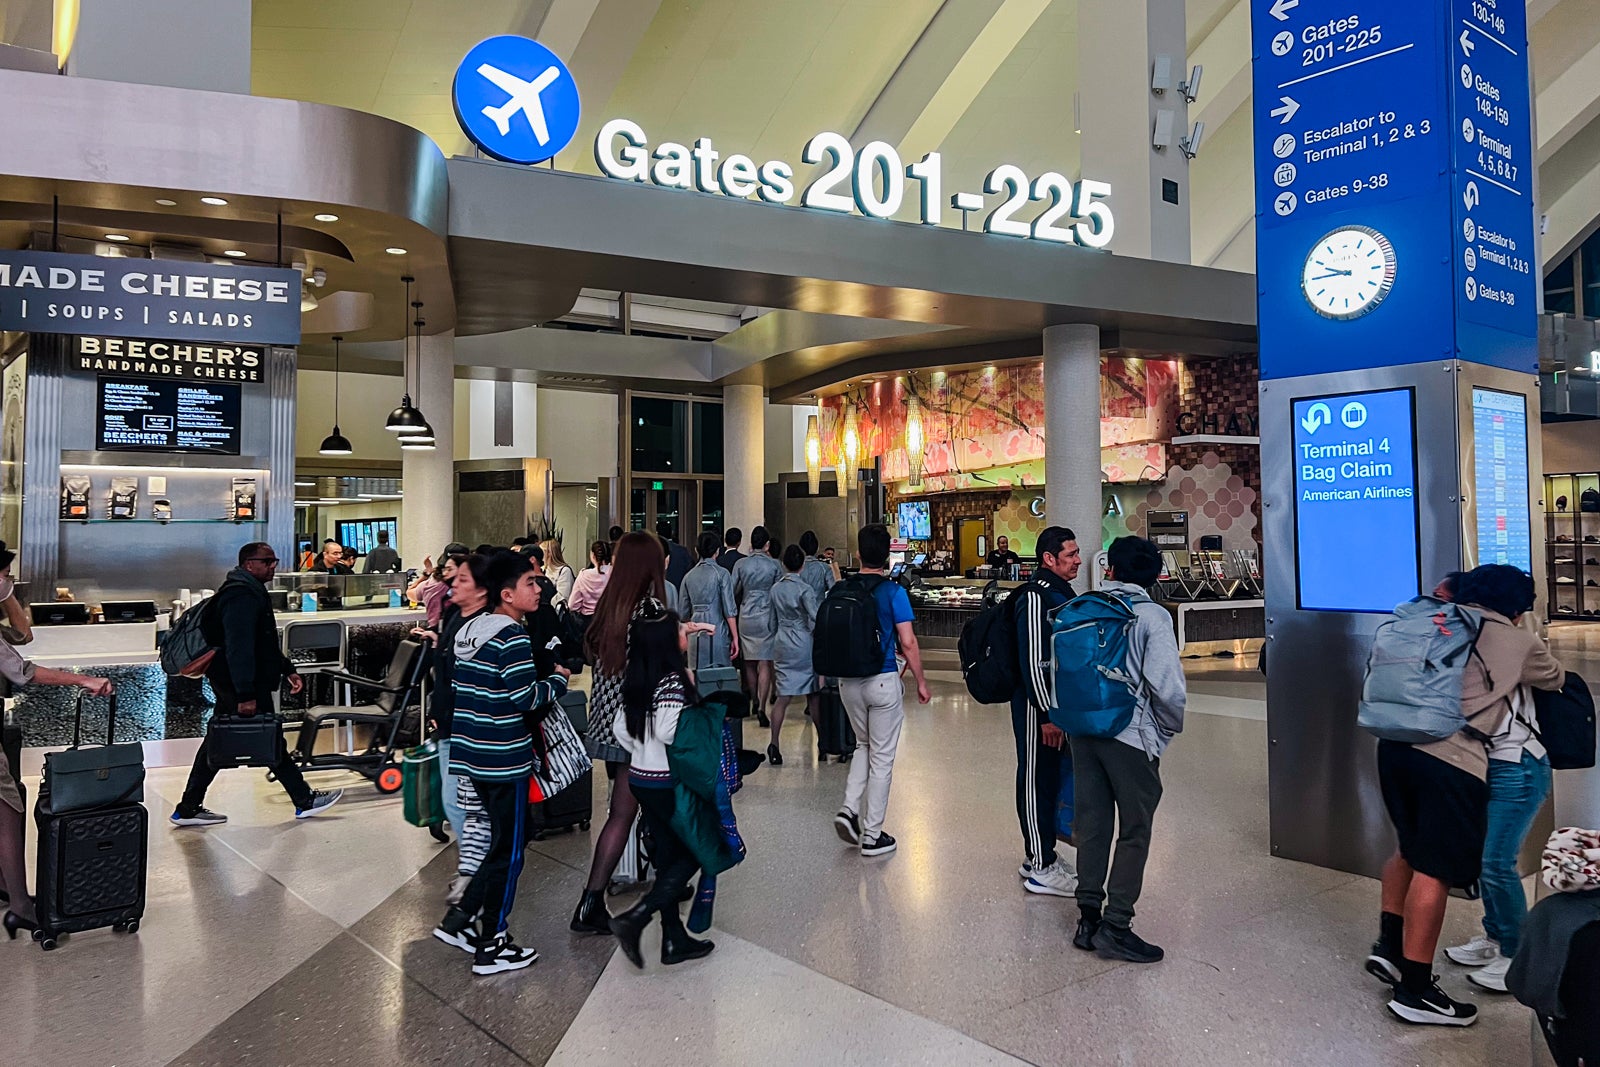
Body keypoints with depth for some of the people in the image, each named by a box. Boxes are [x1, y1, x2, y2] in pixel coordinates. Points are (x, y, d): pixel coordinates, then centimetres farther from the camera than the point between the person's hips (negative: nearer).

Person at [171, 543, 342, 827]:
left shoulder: (251, 590, 17)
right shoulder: (242, 595, -19)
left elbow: (266, 641, 26)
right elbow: (239, 648, -26)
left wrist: (287, 670, 22)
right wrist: (246, 694, -28)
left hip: (228, 682, 11)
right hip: (240, 683, -11)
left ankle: (188, 809, 18)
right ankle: (305, 801, 6)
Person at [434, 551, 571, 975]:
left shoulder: (468, 630, 10)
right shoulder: (513, 637, -17)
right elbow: (525, 697, -23)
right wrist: (558, 679, -5)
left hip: (472, 753, 9)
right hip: (505, 758, -9)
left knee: (501, 841, 22)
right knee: (508, 851, 4)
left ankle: (459, 919, 23)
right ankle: (492, 948, 13)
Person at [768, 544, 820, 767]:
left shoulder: (776, 588, 7)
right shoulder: (805, 589, -11)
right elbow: (815, 617, -17)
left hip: (781, 643, 4)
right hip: (803, 644, -4)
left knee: (783, 696, 2)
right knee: (812, 695, 7)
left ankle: (774, 743, -8)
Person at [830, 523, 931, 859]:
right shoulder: (893, 592, -11)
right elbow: (908, 643, -13)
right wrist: (920, 681, -2)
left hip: (848, 681, 4)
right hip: (883, 680, -4)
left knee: (864, 745, 24)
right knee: (882, 757, 6)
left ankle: (850, 808, 6)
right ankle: (872, 836, 12)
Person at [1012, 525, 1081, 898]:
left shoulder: (1063, 592, 13)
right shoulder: (1035, 598, -19)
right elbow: (1032, 661, -23)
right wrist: (1047, 715, -22)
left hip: (1058, 703, 10)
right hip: (1036, 704, -10)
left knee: (1054, 777, 16)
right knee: (1037, 781, -1)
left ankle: (1041, 855, 28)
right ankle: (1040, 869, 7)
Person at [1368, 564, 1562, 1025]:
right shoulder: (1519, 642, 7)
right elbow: (1555, 680, 26)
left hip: (1397, 745, 6)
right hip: (1452, 760, -6)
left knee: (1410, 850, 24)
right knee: (1435, 871, 1)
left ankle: (1389, 947, 31)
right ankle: (1414, 991, 8)